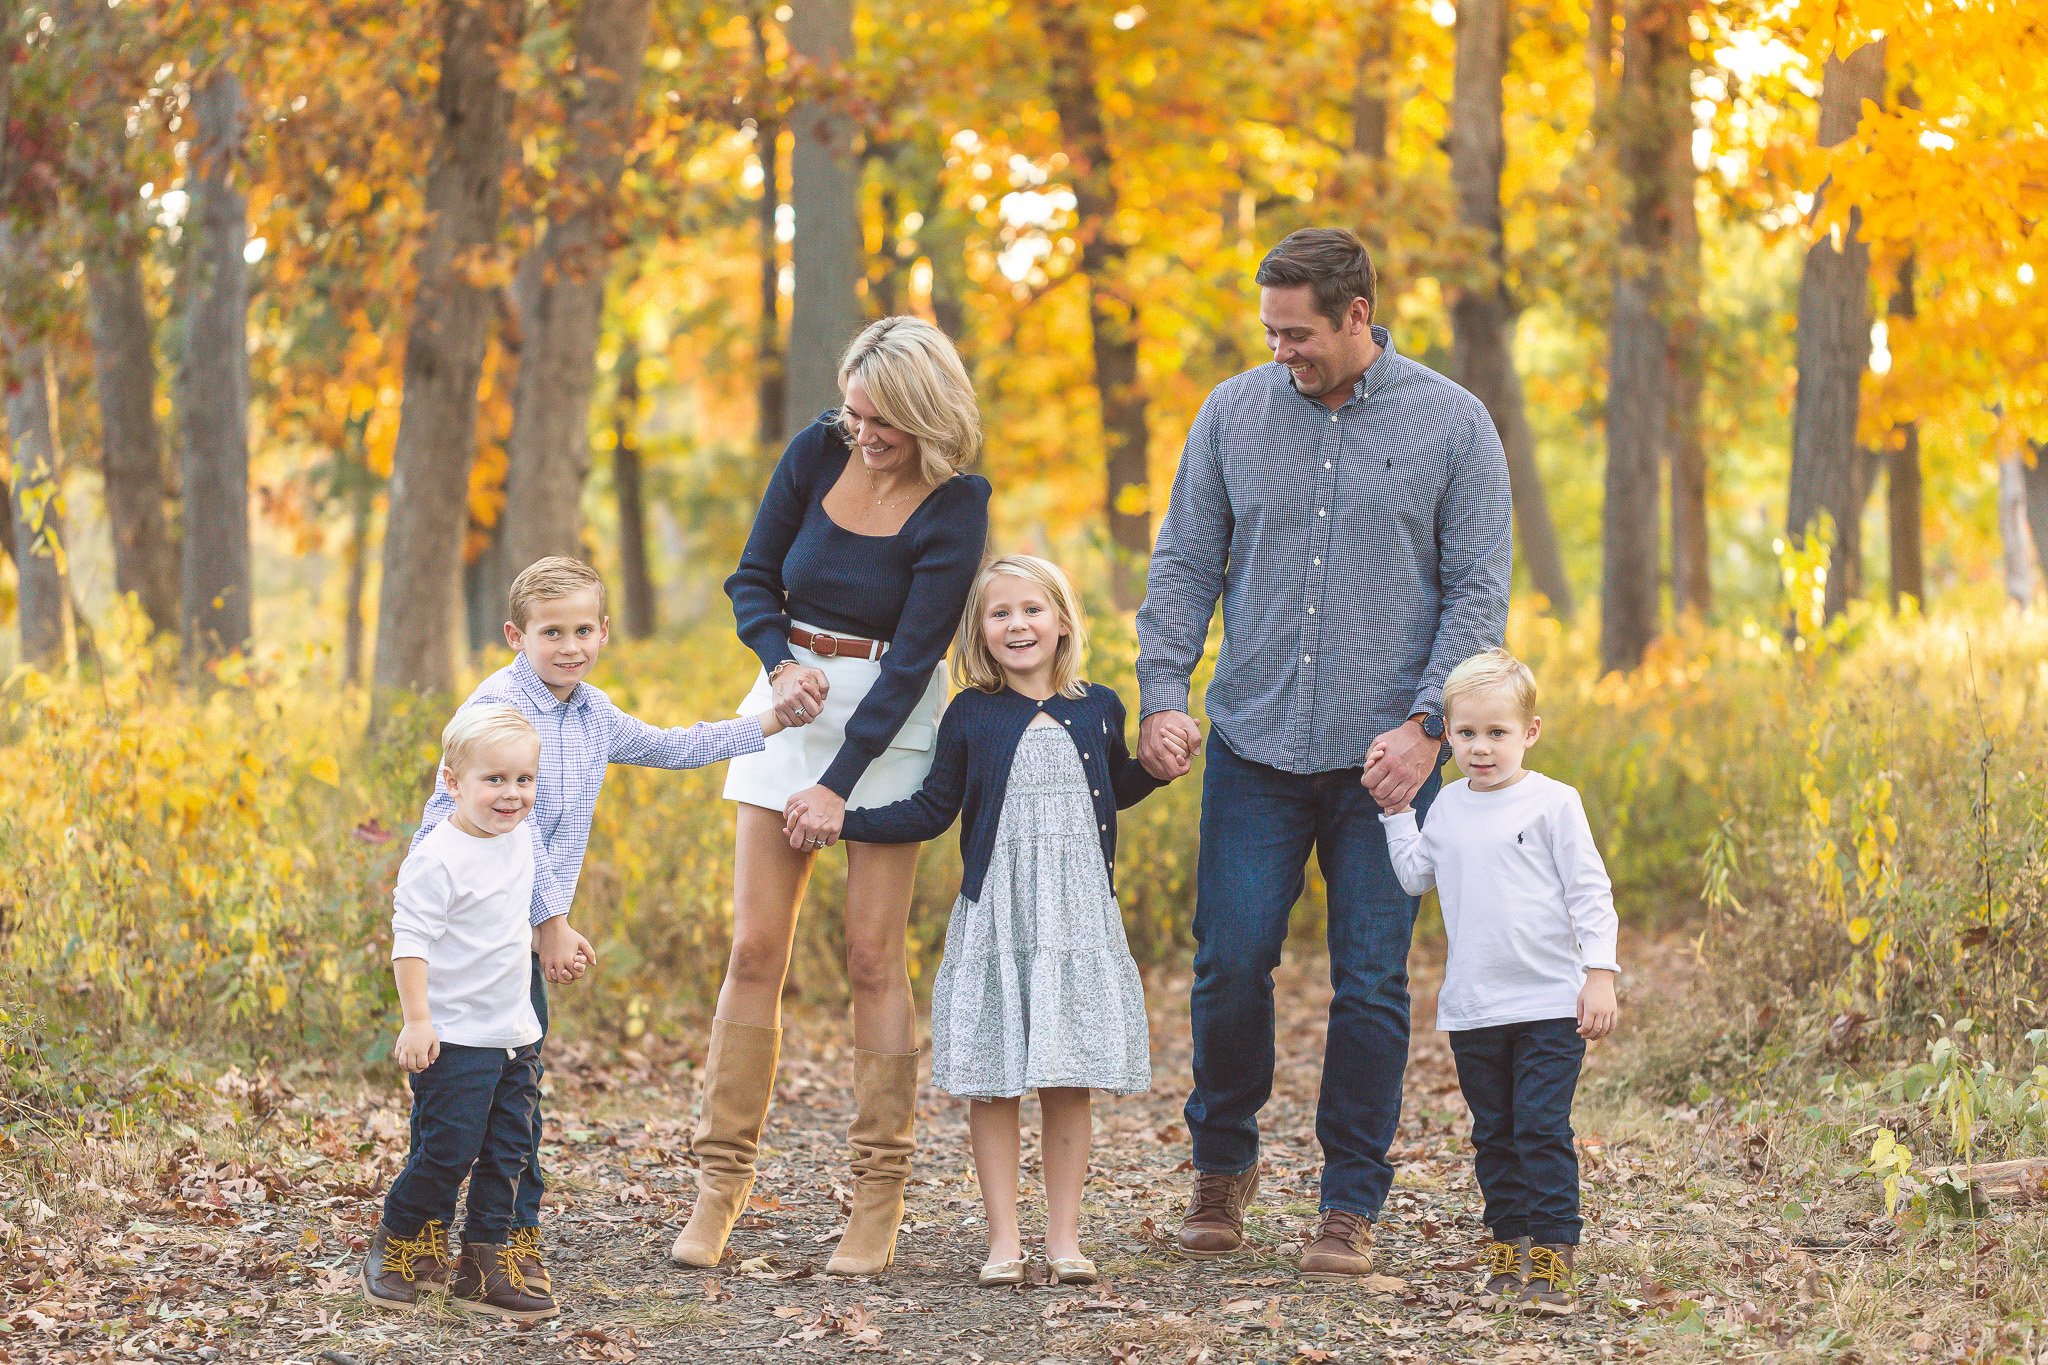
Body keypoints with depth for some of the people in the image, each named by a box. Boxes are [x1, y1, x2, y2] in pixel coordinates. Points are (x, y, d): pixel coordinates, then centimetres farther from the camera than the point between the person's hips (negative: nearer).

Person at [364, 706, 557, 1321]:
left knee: (505, 1155, 8)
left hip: (517, 1034, 8)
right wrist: (417, 1020, -24)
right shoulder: (436, 859, -18)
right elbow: (411, 941, -19)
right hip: (456, 1037, -8)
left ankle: (485, 1268, 16)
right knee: (447, 1151, -6)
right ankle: (397, 1251, 15)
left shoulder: (522, 837, 6)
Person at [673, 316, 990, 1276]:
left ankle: (879, 1199, 2)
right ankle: (721, 1180, 3)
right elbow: (753, 579, 7)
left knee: (874, 956, -5)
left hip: (890, 722, -3)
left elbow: (914, 657, -16)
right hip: (792, 704, 3)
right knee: (755, 948, -2)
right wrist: (780, 665, -13)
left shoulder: (954, 509, -13)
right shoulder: (818, 452, -2)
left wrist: (838, 784, -18)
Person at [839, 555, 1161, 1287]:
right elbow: (932, 811, 7)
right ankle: (1003, 1240, 8)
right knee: (992, 1084, 0)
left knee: (1069, 1083, 2)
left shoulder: (1097, 710, 8)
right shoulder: (970, 717, 2)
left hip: (1079, 922, 1)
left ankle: (1064, 1237, 10)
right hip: (994, 919, -1)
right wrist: (841, 819, -1)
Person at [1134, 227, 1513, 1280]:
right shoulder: (1233, 414, 7)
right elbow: (1183, 565, 9)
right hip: (1254, 748, 2)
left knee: (1371, 983, 0)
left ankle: (1351, 1203, 12)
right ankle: (1223, 1163, 22)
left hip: (1383, 756, -1)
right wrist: (1162, 694, -5)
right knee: (1230, 963, -1)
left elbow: (1477, 591, -1)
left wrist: (1426, 725, -11)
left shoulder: (1452, 425, 1)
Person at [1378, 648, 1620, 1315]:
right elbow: (1416, 877, 24)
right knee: (1494, 1135, 10)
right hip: (1472, 1009, 5)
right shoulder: (1448, 807, 9)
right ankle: (1508, 1250, 18)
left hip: (1550, 1005, -5)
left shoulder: (1552, 803, -5)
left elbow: (1590, 894, -4)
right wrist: (1397, 810, 18)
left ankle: (1552, 1258, -5)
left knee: (1542, 1132, -8)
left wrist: (1601, 973, -11)